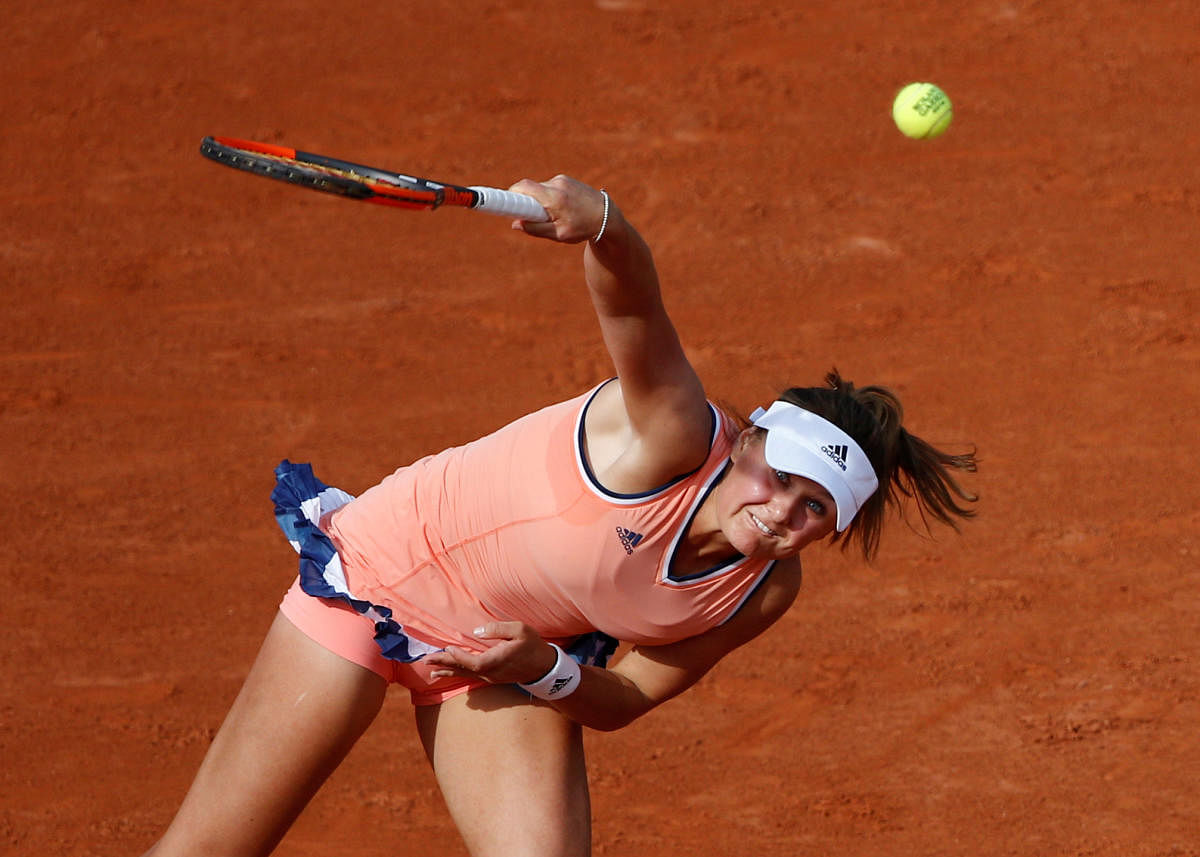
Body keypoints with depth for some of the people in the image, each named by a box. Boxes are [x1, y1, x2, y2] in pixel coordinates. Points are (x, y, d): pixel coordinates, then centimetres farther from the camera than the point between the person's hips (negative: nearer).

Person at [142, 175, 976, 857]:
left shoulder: (766, 590, -14)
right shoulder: (677, 439, -32)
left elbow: (622, 700, -3)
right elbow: (631, 300, -51)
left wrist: (546, 670, -25)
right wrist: (598, 221, -73)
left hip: (510, 654, 5)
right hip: (385, 576, -5)